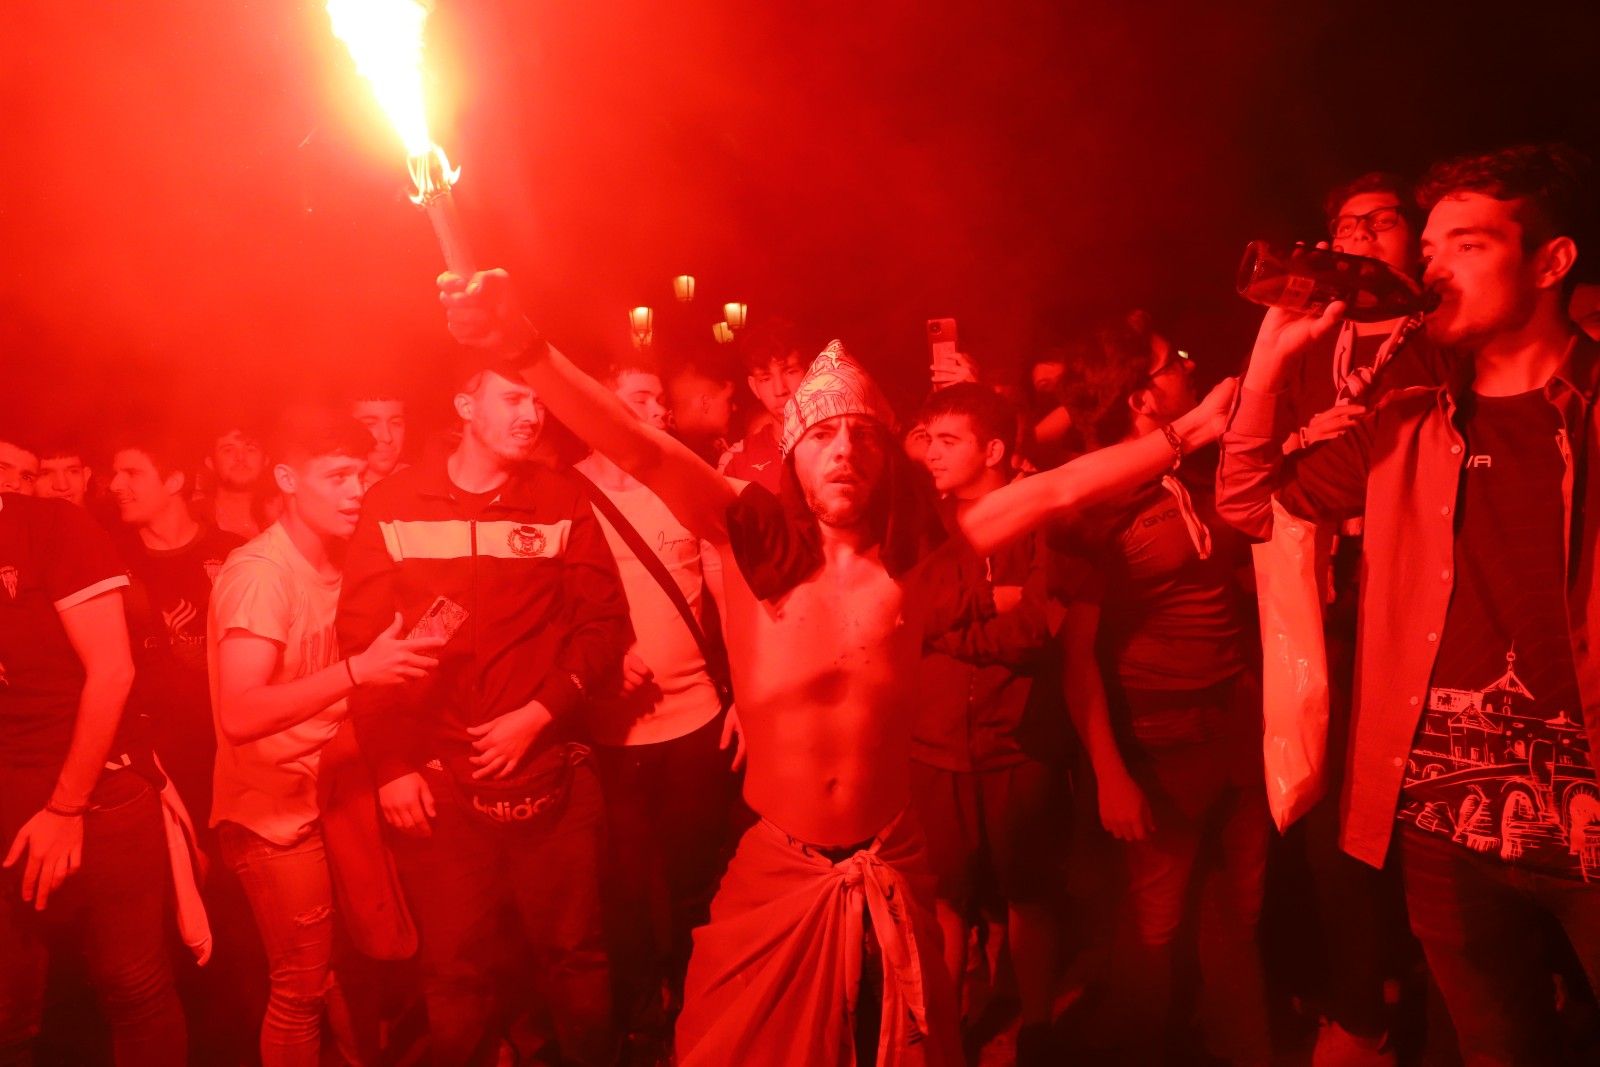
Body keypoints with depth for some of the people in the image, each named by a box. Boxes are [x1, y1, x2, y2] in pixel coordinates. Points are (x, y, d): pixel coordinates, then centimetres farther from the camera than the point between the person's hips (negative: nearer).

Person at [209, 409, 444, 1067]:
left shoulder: (334, 562, 6)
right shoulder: (260, 570, -20)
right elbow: (239, 716, -31)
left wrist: (397, 661, -2)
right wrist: (356, 671, -38)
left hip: (328, 797, 7)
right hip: (275, 813, -7)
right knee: (303, 988, 4)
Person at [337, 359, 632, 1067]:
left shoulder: (562, 501, 1)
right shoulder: (394, 505, 0)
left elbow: (604, 623, -1)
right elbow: (360, 638, -1)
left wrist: (538, 714, -12)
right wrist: (391, 765, -5)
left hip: (552, 775, 0)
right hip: (437, 785, 0)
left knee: (573, 957, 11)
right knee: (455, 971, 12)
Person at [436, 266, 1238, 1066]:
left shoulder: (916, 552, -6)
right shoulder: (751, 538, -11)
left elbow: (1055, 491, -4)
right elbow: (646, 455, -23)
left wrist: (1185, 432, -4)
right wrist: (525, 348, -36)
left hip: (887, 875, 1)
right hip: (775, 875, -1)